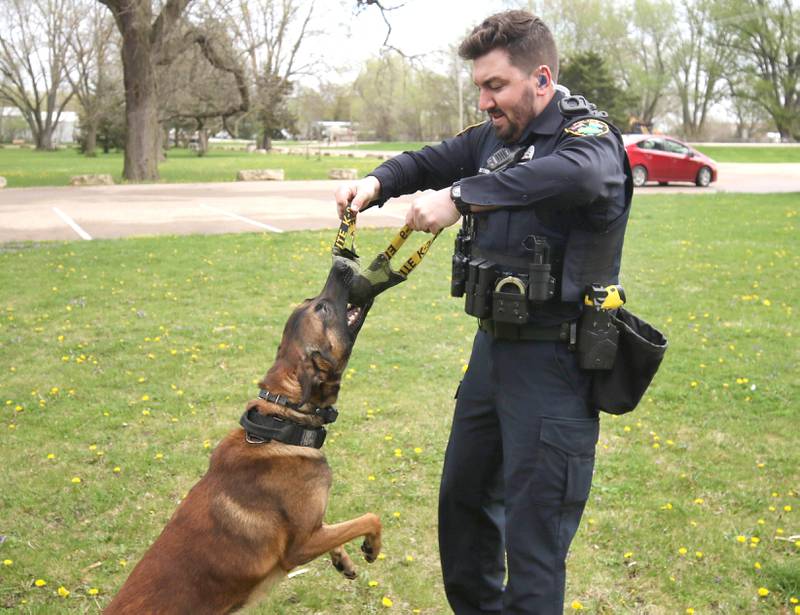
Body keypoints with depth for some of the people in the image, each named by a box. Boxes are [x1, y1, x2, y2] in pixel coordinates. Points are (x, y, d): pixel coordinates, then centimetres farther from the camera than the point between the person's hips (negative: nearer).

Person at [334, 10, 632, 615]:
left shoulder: (590, 136, -16)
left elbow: (576, 174, -39)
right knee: (463, 497, 23)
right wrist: (378, 183, -3)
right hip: (492, 343, 9)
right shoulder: (496, 136, 7)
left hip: (552, 360, -9)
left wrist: (461, 196, -45)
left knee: (532, 533, -4)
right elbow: (431, 162, 19)